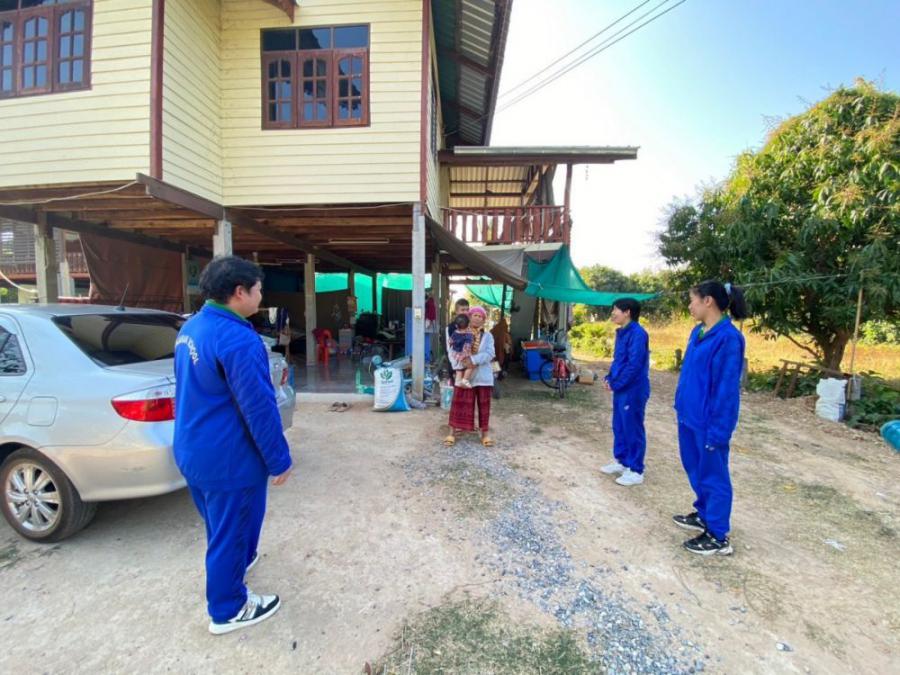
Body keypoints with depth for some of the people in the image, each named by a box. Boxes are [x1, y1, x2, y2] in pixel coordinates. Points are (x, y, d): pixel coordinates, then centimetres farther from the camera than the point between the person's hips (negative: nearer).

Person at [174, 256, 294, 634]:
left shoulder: (191, 328, 5)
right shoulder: (238, 340, -27)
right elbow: (259, 408, -26)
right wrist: (279, 460, -15)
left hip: (193, 450, 10)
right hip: (227, 458, -9)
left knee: (220, 524, 29)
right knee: (231, 530, 10)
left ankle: (234, 562, 53)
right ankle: (227, 610, 30)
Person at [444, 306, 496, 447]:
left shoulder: (488, 336, 3)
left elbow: (490, 354, -11)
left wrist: (474, 360, -24)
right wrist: (462, 360, -22)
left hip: (483, 376, 1)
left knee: (484, 405, 8)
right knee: (459, 404, 3)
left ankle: (485, 434, 20)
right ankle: (453, 432, 12)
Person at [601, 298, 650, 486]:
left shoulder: (637, 333, -19)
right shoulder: (621, 332, 10)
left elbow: (634, 364, -22)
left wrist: (616, 384, -16)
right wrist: (610, 378, 6)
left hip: (632, 390, -9)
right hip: (620, 389, 9)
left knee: (633, 429, 2)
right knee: (619, 426, 18)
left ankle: (636, 471, 15)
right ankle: (620, 461, 33)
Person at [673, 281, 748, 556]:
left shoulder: (728, 337, -19)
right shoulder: (698, 332, 7)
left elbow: (727, 387, -20)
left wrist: (717, 429, -18)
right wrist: (681, 406, 16)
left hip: (708, 420, -8)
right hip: (689, 415, 8)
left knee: (713, 475, 6)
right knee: (696, 469, 22)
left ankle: (718, 537, 22)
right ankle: (704, 515, 41)